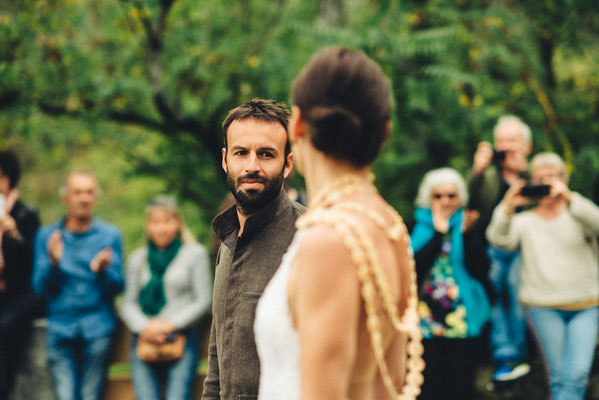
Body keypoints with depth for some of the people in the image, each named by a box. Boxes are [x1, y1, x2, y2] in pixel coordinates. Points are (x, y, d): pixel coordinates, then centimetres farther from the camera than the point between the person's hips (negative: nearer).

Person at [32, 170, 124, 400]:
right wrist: (53, 263, -12)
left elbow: (117, 287, 5)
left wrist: (102, 270, -15)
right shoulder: (47, 235, 10)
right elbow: (40, 288, 6)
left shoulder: (110, 235, 9)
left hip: (97, 329, 0)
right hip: (60, 327, 0)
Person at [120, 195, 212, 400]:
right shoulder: (137, 258, 17)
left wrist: (171, 325, -8)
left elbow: (203, 301, 2)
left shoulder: (195, 253, 7)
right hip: (144, 341, 3)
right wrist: (144, 327, -6)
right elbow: (128, 303, 14)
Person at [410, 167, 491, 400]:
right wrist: (438, 233, -14)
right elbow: (414, 266, -10)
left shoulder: (468, 226, 6)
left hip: (463, 321, 0)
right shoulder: (419, 226, 5)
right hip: (426, 321, 0)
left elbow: (481, 269, -6)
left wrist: (467, 233, -18)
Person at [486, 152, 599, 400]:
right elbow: (499, 239, -8)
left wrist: (570, 198, -26)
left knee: (577, 375, -12)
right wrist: (507, 207, -22)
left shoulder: (577, 215, 7)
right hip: (543, 307, 1)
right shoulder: (524, 222, 10)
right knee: (558, 377, 0)